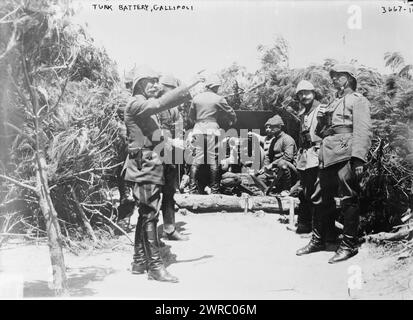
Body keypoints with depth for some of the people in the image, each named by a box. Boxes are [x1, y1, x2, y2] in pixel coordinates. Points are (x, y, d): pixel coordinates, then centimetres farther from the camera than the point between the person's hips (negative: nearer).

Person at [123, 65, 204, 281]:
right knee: (150, 214, -10)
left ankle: (139, 263, 20)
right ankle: (155, 266, -8)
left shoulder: (146, 107, 22)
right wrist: (188, 88, -29)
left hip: (150, 165, 10)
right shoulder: (136, 104, -10)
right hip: (145, 165, -10)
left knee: (146, 214, 12)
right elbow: (160, 103, -28)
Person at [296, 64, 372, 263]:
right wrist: (321, 122, 6)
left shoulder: (357, 100, 2)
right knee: (321, 199, 10)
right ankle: (317, 240, 21)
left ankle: (349, 245, 5)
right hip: (328, 157, 8)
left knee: (348, 200, -3)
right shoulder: (334, 103, 26)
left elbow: (363, 131, -11)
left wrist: (358, 158, -22)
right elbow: (321, 133, 28)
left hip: (346, 155, -8)